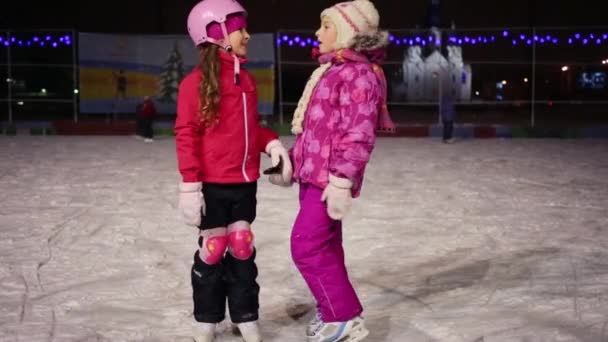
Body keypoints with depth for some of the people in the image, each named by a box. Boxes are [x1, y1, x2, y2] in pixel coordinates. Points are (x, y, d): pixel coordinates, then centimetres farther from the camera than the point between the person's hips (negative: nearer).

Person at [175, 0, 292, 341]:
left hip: (245, 182, 6)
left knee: (242, 248, 11)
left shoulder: (247, 80, 10)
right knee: (213, 249, 5)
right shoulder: (197, 81, -11)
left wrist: (273, 144, -2)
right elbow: (187, 135, -11)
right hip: (213, 184, -5)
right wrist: (190, 185, -15)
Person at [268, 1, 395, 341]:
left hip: (330, 178, -9)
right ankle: (332, 311, 25)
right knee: (325, 245, 14)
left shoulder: (359, 74, -14)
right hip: (313, 174, 9)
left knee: (307, 245, -10)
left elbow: (358, 135, -21)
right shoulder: (331, 71, 16)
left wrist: (342, 181, -25)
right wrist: (292, 163, 23)